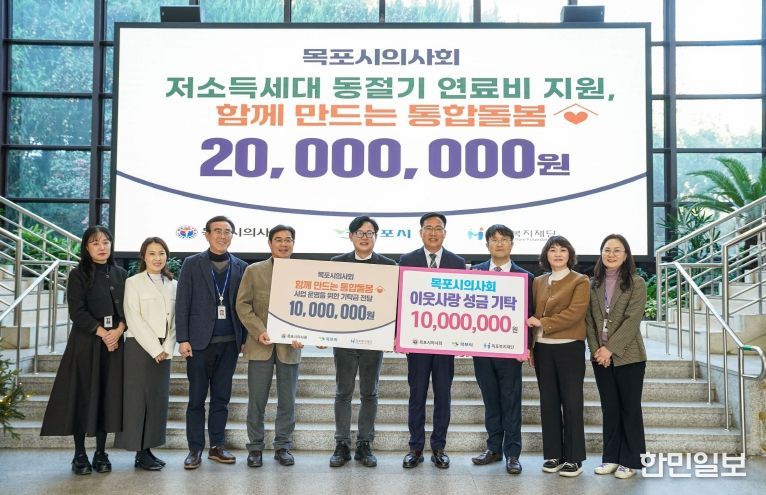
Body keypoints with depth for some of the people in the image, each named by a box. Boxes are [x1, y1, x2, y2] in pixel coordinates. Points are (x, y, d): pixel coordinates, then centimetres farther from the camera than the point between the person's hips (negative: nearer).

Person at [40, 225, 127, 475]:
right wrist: (101, 333, -14)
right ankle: (79, 455, 7)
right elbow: (77, 311, -8)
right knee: (83, 395, -1)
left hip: (114, 342, 3)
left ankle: (101, 452, 12)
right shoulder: (78, 275, 0)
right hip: (85, 342, -3)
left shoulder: (121, 275, 10)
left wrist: (118, 331, -10)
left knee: (109, 396, 3)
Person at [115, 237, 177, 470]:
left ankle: (148, 449, 15)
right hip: (139, 347, -5)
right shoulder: (133, 283, -2)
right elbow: (133, 319, -9)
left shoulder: (173, 284, 12)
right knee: (138, 398, -2)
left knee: (158, 399, 6)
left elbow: (174, 319, 9)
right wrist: (155, 348, -12)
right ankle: (140, 453, 4)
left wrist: (167, 347, -3)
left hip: (163, 350, 5)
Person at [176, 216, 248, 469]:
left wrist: (245, 339, 3)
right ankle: (195, 449, 11)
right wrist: (183, 339, -7)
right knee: (197, 398, 4)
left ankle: (217, 446, 17)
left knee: (221, 397, 9)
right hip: (200, 341, -2)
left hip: (229, 342, 2)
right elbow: (182, 303, 0)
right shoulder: (192, 264, 3)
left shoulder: (241, 267, 9)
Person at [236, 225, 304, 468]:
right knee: (257, 400, 4)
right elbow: (243, 305, 1)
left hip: (290, 345, 1)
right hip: (261, 345, -1)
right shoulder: (254, 271, 4)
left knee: (287, 400, 7)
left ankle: (283, 446, 20)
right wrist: (259, 331, -12)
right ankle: (255, 447, 16)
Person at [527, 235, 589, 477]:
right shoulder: (538, 282, 13)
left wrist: (543, 323, -15)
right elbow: (532, 315, 13)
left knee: (571, 402, 0)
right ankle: (553, 454, 17)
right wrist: (529, 346, 4)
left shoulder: (580, 281, -1)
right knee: (548, 402, 8)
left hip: (570, 348, -5)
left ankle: (574, 458, 7)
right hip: (542, 348, 5)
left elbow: (575, 313, -13)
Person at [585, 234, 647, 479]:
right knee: (609, 408, 11)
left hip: (628, 356, -4)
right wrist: (596, 350, -7)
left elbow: (632, 320, -13)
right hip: (600, 356, 4)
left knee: (630, 408, 3)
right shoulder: (593, 284, 8)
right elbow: (589, 320, 6)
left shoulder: (636, 284, -5)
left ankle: (629, 461, 12)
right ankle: (611, 457, 20)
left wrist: (610, 348, -17)